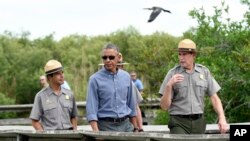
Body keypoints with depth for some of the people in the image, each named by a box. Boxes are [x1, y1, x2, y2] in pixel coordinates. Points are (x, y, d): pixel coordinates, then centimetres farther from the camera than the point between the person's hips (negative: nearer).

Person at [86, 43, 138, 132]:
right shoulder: (95, 79, -4)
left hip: (125, 125, 4)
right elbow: (91, 108, -9)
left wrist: (135, 128, 14)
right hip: (106, 126, -4)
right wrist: (96, 131, -19)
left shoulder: (126, 77, 9)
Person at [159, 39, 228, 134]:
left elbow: (214, 98, 8)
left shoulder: (204, 72, 6)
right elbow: (164, 106, -4)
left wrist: (222, 118, -6)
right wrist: (169, 86, -19)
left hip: (198, 123, 3)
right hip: (179, 123, -3)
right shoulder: (172, 73, -2)